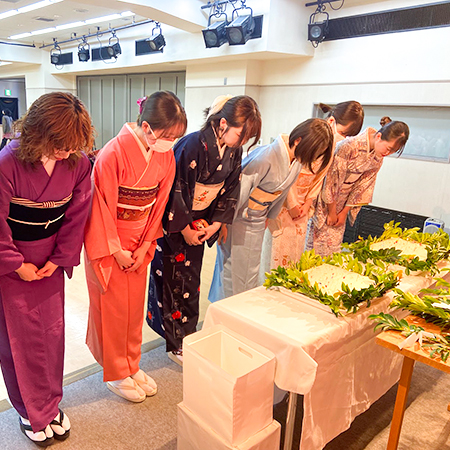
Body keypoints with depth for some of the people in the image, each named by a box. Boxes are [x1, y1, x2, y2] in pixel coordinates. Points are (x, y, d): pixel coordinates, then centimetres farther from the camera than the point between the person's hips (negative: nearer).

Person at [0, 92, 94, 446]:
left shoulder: (79, 163, -12)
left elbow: (76, 216, -3)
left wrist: (59, 259, -3)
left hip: (49, 261, 4)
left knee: (53, 331, 12)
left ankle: (50, 404, 34)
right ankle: (32, 413, 28)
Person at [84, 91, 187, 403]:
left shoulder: (165, 156, -4)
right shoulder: (114, 153, -23)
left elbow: (159, 203, 3)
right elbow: (102, 205, -18)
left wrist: (145, 246, 0)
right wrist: (116, 251, -11)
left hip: (139, 243, 5)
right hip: (108, 243, -5)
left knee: (135, 305, 16)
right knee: (113, 307, 9)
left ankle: (131, 365, 36)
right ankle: (116, 374, 29)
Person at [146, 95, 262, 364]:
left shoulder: (234, 150, -3)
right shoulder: (193, 145, -25)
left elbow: (230, 188, 5)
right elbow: (176, 189, -22)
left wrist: (216, 223, -2)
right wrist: (184, 229, -14)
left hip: (200, 223, 6)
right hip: (175, 223, -6)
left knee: (192, 278, 16)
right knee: (174, 279, 5)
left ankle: (189, 335, 33)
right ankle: (176, 345, 21)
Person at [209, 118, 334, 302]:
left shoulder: (297, 160, -3)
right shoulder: (266, 157, -28)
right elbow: (239, 190, -23)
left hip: (257, 223, 7)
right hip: (238, 220, -7)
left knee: (251, 272, 17)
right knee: (232, 272, 6)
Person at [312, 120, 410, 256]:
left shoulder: (378, 157, -5)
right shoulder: (349, 146, -28)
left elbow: (363, 184, 2)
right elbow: (332, 179, -22)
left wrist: (345, 212, 0)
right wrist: (332, 212, -13)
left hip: (342, 202, 6)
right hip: (325, 202, -6)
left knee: (335, 242, 8)